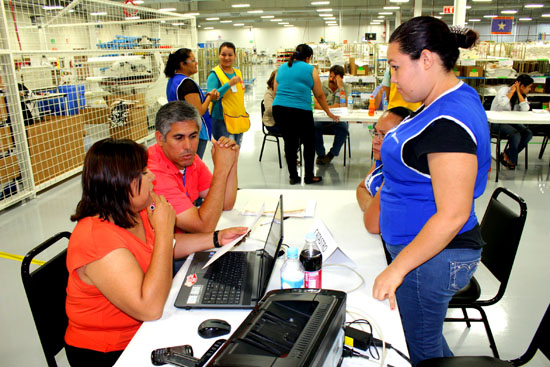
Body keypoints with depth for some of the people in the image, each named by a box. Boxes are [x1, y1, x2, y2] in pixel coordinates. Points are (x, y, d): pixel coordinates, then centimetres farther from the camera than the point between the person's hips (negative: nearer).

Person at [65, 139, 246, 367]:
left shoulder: (134, 212, -3)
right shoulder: (96, 238, -29)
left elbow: (165, 247, 15)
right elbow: (150, 308, -34)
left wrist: (216, 239, 2)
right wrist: (164, 230, -30)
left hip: (143, 328, 7)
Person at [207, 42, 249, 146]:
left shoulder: (238, 72, 11)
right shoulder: (215, 74, -9)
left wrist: (245, 116, 22)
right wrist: (229, 84, -27)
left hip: (238, 120, 7)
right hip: (222, 121, -7)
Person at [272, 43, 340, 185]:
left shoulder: (281, 68, 17)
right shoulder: (310, 70, 4)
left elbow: (276, 91, 19)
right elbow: (319, 95, 8)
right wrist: (329, 113, 19)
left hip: (278, 109, 5)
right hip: (300, 111, -5)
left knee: (289, 143, 12)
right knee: (309, 143, 10)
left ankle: (293, 177, 17)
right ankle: (309, 177, 15)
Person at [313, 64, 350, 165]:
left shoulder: (346, 87, 1)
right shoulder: (322, 85, 2)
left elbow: (345, 106, -15)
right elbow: (316, 104, -5)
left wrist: (340, 87, -17)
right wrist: (329, 107, -15)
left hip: (338, 119, 0)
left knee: (343, 128, -33)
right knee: (314, 126, -31)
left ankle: (331, 154, -8)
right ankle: (320, 154, -7)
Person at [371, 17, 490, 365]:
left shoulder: (448, 122, -27)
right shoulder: (454, 99, 6)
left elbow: (453, 214, -28)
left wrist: (397, 268, -22)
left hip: (431, 257, -10)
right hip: (424, 246, 10)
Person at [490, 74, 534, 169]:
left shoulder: (522, 95, 8)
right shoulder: (504, 90, -10)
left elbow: (525, 109, -12)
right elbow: (503, 103, -32)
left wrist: (518, 93, -12)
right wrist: (512, 91, -18)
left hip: (512, 121, 7)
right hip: (497, 121, -7)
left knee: (528, 133, -18)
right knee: (516, 135, -30)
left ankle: (506, 154, -4)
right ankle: (512, 160, -8)